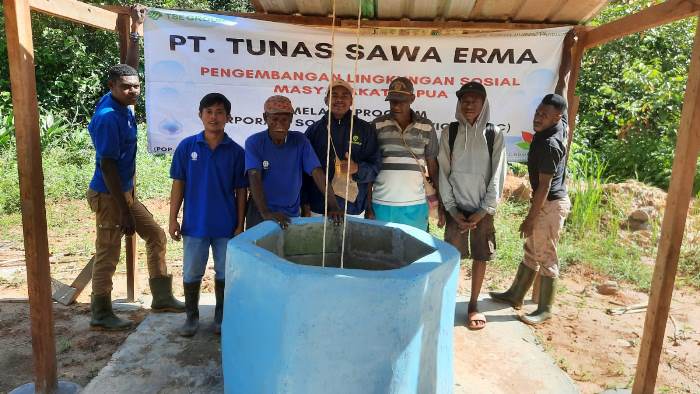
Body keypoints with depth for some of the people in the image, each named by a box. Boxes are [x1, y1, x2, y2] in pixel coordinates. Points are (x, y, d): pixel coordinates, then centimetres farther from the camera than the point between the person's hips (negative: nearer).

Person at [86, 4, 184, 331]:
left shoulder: (123, 106, 2)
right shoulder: (109, 117, -22)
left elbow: (130, 67, 18)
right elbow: (107, 167, -23)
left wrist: (136, 28, 20)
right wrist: (123, 211, -23)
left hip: (125, 192, 10)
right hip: (108, 196, -10)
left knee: (156, 236, 13)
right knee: (108, 256, 2)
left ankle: (162, 298, 22)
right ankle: (100, 315, 18)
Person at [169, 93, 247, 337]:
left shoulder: (236, 152, -4)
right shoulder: (187, 147, -3)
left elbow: (241, 191, 0)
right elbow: (178, 184, 2)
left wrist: (240, 225, -2)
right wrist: (173, 219, -1)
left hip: (226, 225, 0)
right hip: (194, 224, 0)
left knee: (224, 274, 11)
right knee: (191, 274, 11)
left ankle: (221, 317, 30)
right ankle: (192, 317, 31)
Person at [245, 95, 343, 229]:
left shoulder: (300, 141, -4)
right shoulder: (254, 142, -10)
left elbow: (317, 173, -12)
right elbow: (254, 178, -21)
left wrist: (333, 206, -24)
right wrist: (265, 212, -35)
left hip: (292, 215, 3)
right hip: (260, 215, -2)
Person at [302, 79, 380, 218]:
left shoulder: (366, 130, 4)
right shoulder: (314, 129, 6)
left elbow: (374, 167, 2)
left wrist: (357, 169, -19)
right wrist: (305, 205, 4)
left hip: (354, 208, 0)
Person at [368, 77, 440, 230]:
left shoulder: (427, 127, 5)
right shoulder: (377, 126, 2)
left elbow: (433, 167, 10)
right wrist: (367, 206, 1)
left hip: (415, 206, 1)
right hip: (381, 205, -1)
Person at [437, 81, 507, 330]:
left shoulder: (494, 135, -2)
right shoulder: (449, 132, 0)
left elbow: (497, 176, -2)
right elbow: (443, 172, 0)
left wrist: (484, 211, -8)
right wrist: (451, 209, -6)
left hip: (483, 209, 0)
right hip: (456, 207, 0)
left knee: (480, 256, 7)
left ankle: (473, 305, 21)